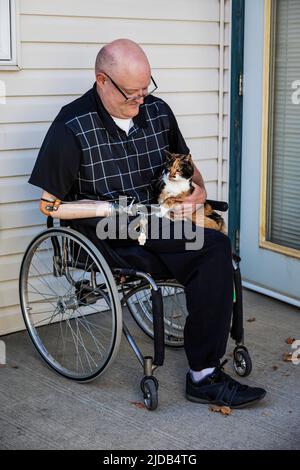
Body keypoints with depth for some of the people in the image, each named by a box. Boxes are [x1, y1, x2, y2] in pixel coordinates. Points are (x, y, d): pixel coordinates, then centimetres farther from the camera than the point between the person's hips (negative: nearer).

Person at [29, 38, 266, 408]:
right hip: (107, 238, -5)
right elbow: (50, 204, -5)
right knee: (214, 247, -27)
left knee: (215, 250, -27)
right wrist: (112, 209, -15)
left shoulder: (157, 111, 7)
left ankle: (205, 375, -18)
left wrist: (198, 190, 1)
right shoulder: (72, 128, -9)